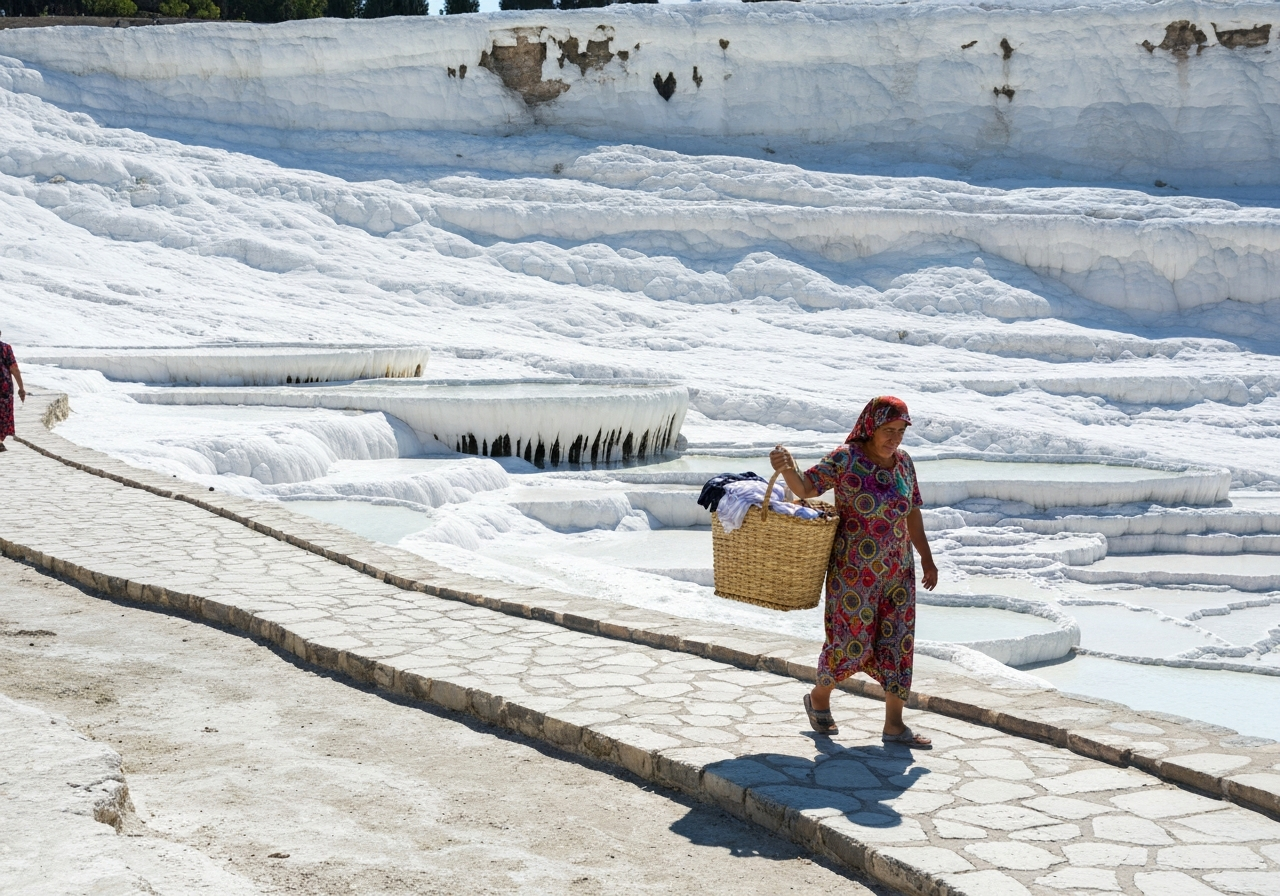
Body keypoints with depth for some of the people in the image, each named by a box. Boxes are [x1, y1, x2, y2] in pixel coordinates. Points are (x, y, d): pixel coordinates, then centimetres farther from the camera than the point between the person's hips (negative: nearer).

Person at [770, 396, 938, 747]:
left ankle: (895, 724, 15)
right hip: (855, 570, -6)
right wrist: (787, 468, -40)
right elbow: (806, 487, -18)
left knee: (899, 641, 6)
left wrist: (926, 559, 15)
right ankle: (818, 698, 28)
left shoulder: (903, 461, 5)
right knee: (852, 641, 0)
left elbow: (912, 513, 13)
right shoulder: (845, 459, -12)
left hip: (899, 570, 6)